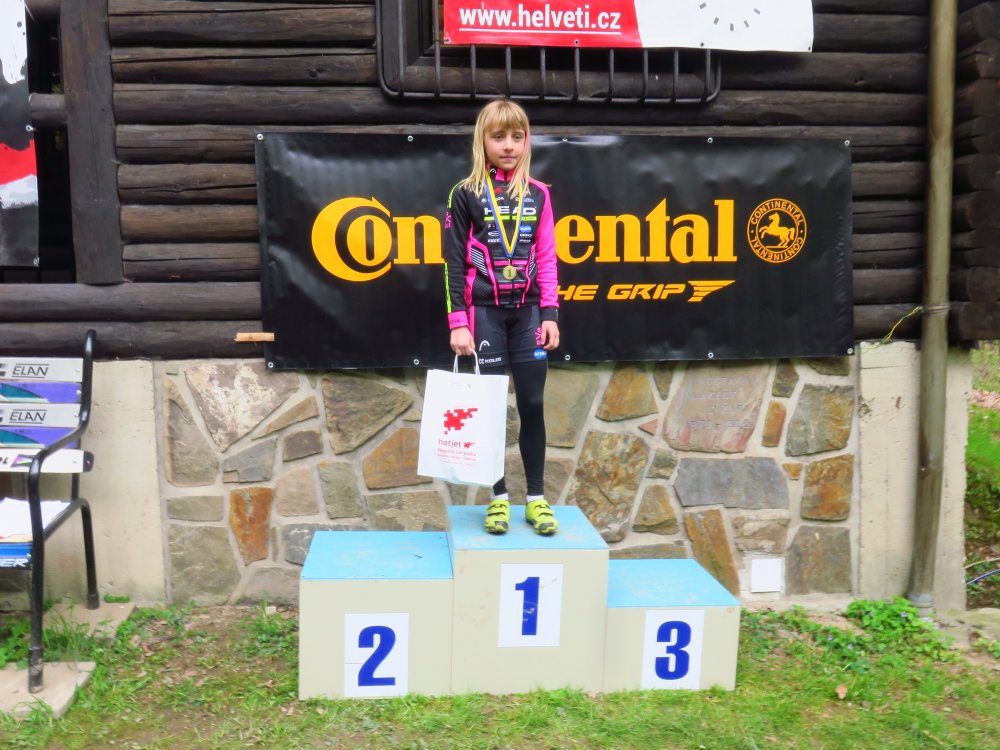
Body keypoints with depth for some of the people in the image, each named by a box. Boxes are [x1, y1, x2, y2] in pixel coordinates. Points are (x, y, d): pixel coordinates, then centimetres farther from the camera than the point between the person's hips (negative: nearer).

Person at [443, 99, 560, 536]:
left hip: (527, 311, 3)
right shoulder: (465, 195, -1)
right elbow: (454, 262, -3)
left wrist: (550, 314, -1)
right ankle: (499, 498, 13)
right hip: (485, 311, -2)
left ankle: (536, 499, 13)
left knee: (533, 404, 3)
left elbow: (546, 259, 7)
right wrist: (458, 322, -9)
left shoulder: (537, 195, 7)